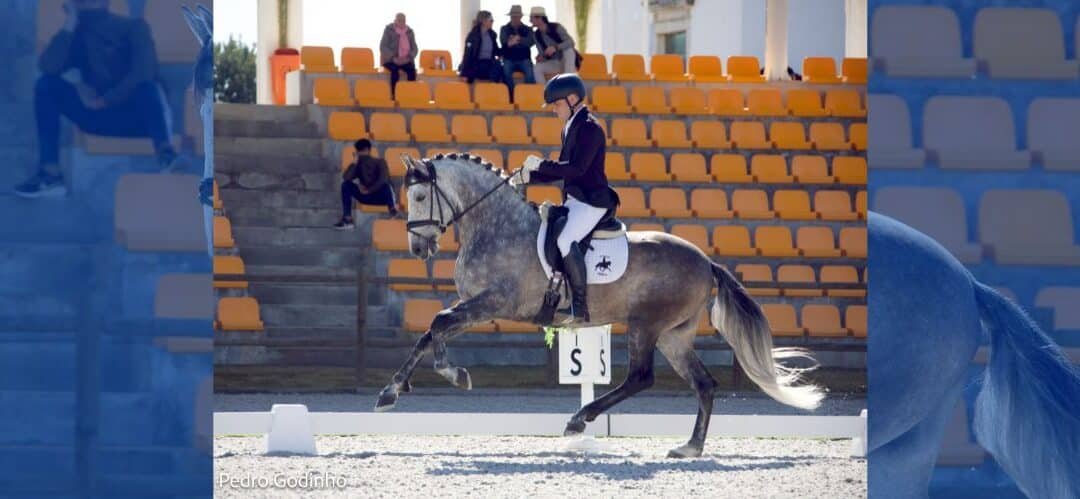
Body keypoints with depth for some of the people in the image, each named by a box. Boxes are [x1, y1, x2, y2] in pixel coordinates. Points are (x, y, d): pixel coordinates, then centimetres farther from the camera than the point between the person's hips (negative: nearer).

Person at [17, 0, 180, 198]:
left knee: (146, 84, -35)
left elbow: (144, 71, -19)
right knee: (47, 84, -13)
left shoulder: (133, 28, -2)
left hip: (139, 115, -4)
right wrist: (69, 25, -12)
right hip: (100, 117, 4)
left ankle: (165, 155, -56)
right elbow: (49, 68, -13)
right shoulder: (78, 36, 7)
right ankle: (50, 174, -25)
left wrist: (103, 101, -16)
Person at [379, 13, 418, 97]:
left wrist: (409, 57, -10)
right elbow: (383, 47, -4)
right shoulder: (389, 30, 2)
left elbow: (414, 48, 11)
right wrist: (393, 58, -16)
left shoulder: (409, 32, 12)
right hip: (391, 60, -3)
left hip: (406, 60, 3)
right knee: (395, 70, -35)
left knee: (411, 70, -29)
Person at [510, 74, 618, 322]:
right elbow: (562, 170, 22)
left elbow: (577, 168, -22)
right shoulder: (571, 128, 16)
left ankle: (580, 302, -27)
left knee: (565, 239, -30)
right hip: (575, 200, 11)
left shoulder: (589, 128, -13)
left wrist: (540, 164, -17)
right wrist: (528, 176, 12)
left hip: (592, 200, -11)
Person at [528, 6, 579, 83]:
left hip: (569, 62, -4)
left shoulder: (556, 27, -21)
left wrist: (555, 47, -45)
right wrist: (541, 57, -26)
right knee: (537, 68, -18)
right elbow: (543, 53, 0)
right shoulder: (537, 35, -5)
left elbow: (571, 42, -30)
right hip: (555, 63, 4)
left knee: (568, 49, -36)